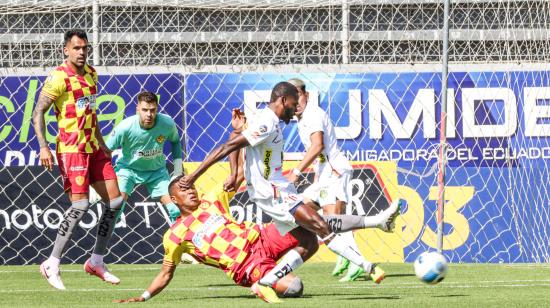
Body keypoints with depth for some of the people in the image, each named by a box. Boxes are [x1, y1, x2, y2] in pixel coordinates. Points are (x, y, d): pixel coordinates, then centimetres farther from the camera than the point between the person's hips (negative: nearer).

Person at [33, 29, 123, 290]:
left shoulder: (91, 73, 13)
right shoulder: (59, 77, -12)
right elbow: (38, 112, -14)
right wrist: (43, 147, -24)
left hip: (93, 148, 8)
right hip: (71, 148, -8)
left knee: (115, 200, 5)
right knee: (80, 204, -17)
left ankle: (96, 261, 15)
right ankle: (52, 265, -10)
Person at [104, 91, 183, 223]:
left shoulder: (167, 124, -21)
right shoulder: (125, 127, -29)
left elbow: (175, 141, 4)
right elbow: (106, 151, -16)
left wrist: (178, 166, -1)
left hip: (157, 169, 3)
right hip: (128, 168, -2)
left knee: (174, 206, -5)